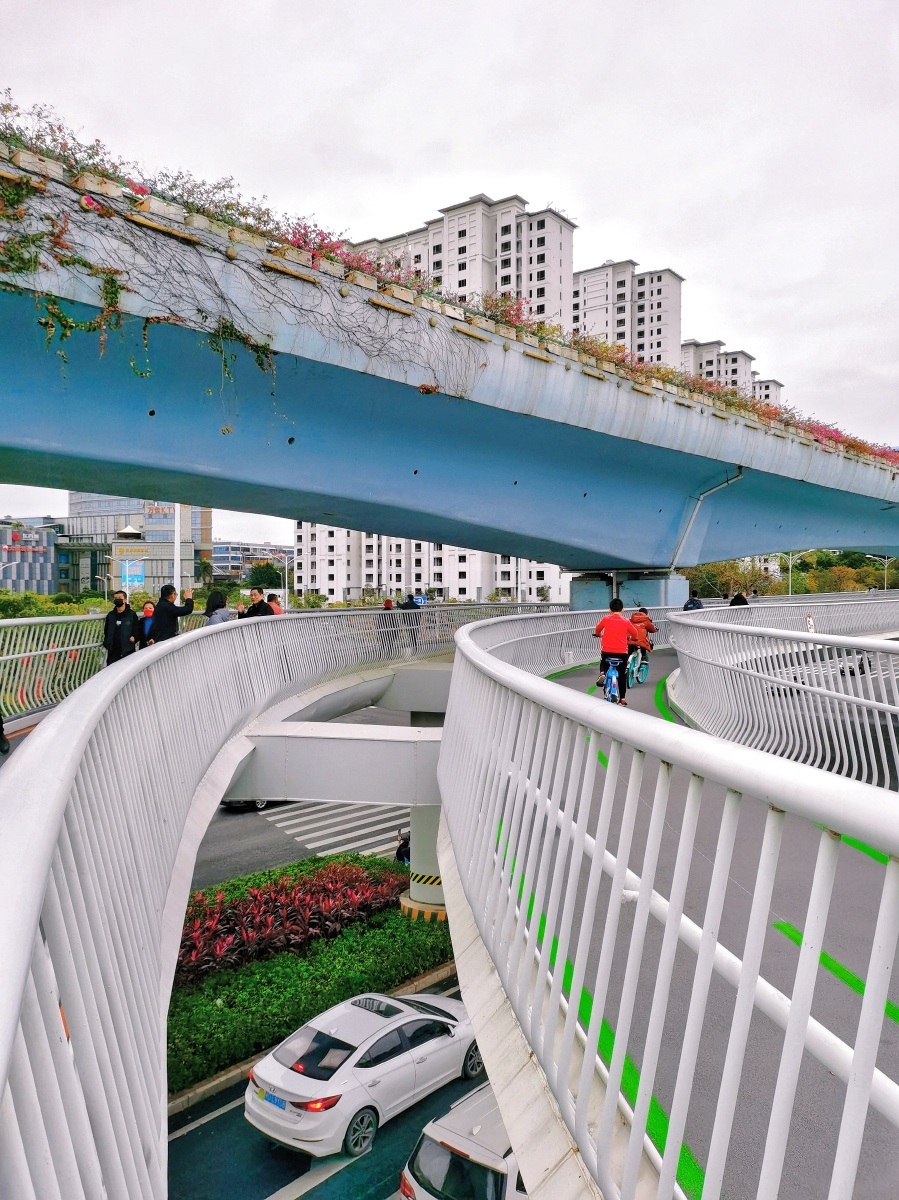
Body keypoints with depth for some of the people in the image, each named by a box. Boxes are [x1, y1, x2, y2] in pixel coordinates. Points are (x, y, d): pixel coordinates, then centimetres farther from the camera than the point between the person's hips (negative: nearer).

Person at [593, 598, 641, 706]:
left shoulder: (606, 619, 0)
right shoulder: (626, 621, 1)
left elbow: (598, 629, 17)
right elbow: (635, 633, 11)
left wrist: (599, 635, 39)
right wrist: (632, 638, 33)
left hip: (607, 651, 0)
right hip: (622, 652, 0)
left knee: (603, 663, 32)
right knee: (622, 676, 13)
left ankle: (602, 674, 2)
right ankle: (622, 699, 15)